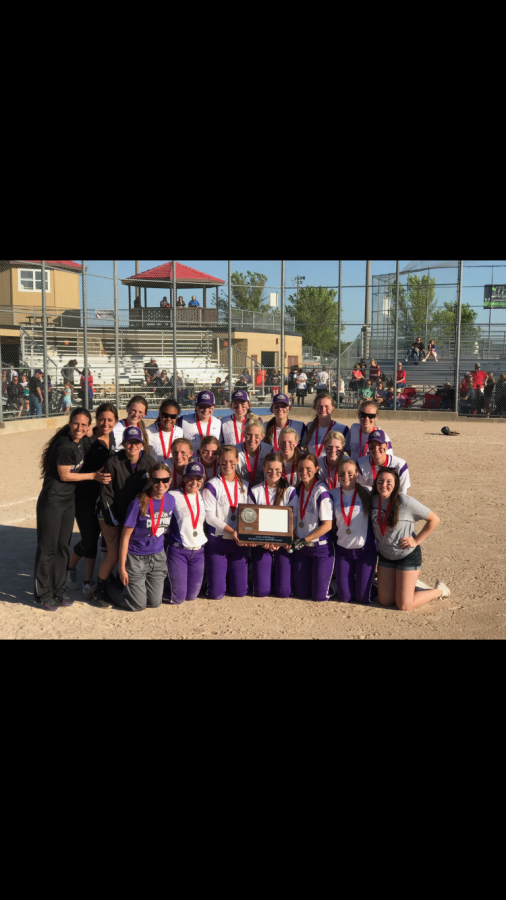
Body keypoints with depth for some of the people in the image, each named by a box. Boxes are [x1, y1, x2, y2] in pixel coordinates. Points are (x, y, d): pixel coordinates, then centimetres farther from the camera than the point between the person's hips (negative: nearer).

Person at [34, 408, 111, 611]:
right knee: (47, 548, 2)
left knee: (63, 547, 14)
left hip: (69, 501, 8)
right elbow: (64, 475, -16)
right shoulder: (64, 446, -21)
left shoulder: (79, 442, 4)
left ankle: (58, 591, 25)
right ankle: (43, 594, 14)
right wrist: (93, 476, -12)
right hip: (52, 501, -8)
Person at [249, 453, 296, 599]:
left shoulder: (290, 491, 2)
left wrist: (284, 541, -19)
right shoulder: (255, 491, 4)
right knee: (261, 591, -6)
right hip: (261, 544, 1)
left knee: (284, 591, -7)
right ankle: (267, 571, 26)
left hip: (284, 544, 0)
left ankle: (277, 572, 26)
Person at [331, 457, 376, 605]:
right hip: (343, 550, 2)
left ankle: (372, 581, 31)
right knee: (345, 597, 4)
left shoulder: (367, 493, -7)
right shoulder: (333, 494, -1)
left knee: (363, 598, 0)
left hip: (365, 550, -2)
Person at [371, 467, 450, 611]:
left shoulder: (406, 502, -23)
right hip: (385, 556, 6)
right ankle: (411, 579, 37)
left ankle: (439, 590, 22)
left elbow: (434, 519, -13)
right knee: (385, 601, 11)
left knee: (404, 605, -2)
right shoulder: (373, 500, -8)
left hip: (407, 555, -5)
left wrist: (416, 541, -14)